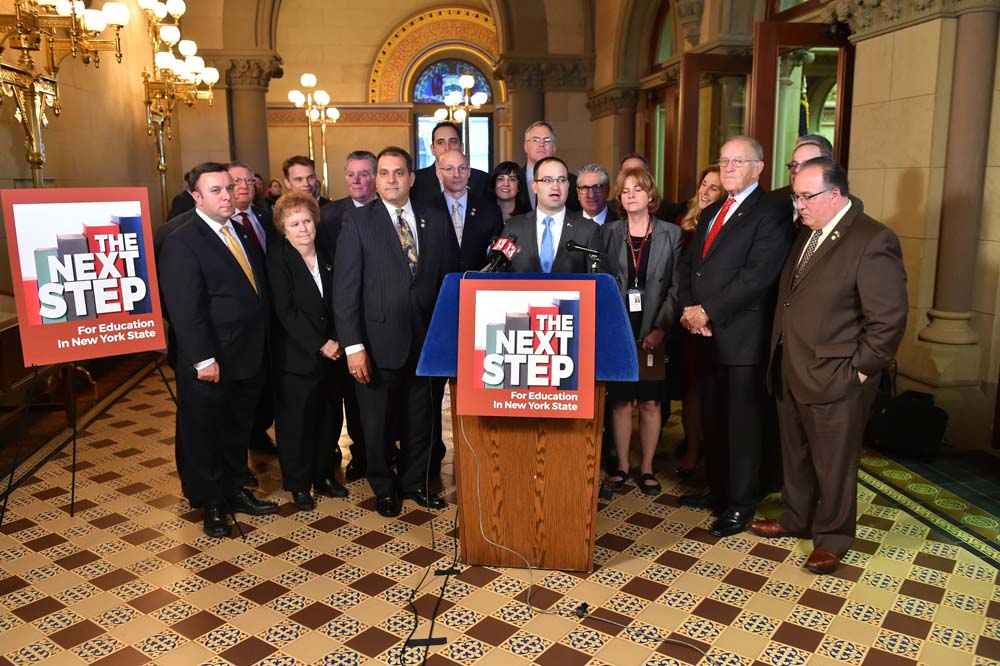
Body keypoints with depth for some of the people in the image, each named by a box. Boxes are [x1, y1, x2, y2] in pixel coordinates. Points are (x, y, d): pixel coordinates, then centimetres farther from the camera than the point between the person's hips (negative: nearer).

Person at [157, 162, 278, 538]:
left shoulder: (241, 233, 11)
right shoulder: (181, 243, -14)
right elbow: (185, 310, -19)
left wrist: (263, 344, 9)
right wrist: (204, 359, -21)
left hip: (249, 358, 7)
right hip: (210, 364, -7)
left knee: (238, 430, 20)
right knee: (203, 435, 10)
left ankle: (234, 491, 37)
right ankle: (210, 504, 26)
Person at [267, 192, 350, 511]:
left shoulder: (326, 256, 8)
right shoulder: (278, 259, -8)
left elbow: (336, 304, 10)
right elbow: (285, 311, -15)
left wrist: (336, 340, -4)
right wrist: (320, 344, -16)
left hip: (330, 352, 5)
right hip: (295, 356, -5)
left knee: (328, 416, 12)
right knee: (296, 421, 4)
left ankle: (324, 474, 29)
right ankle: (298, 484, 20)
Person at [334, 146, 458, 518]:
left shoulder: (435, 220, 5)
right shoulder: (357, 221, -4)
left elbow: (447, 279, 7)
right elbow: (345, 288, -8)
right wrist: (353, 346, -14)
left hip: (424, 341, 3)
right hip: (378, 343, -2)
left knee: (419, 420, 16)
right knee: (377, 423, 13)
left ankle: (415, 482, 37)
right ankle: (384, 488, 34)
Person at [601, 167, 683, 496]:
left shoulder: (671, 234, 4)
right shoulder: (608, 233, 7)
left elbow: (676, 287, 0)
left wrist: (660, 328, -10)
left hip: (653, 333, -1)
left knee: (650, 402, 3)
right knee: (620, 401, 4)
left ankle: (646, 468, 17)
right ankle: (622, 466, 18)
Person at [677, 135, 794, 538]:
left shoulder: (769, 213, -8)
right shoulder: (710, 213, 18)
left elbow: (756, 276, -19)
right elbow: (688, 265, 14)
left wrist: (707, 311, -16)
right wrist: (690, 309, -2)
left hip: (742, 337, -7)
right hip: (707, 336, 7)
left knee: (743, 422, 3)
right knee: (712, 419, 16)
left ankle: (740, 505, 17)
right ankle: (717, 489, 31)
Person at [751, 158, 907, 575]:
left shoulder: (873, 241, -15)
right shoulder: (805, 234, 10)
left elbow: (889, 319, -16)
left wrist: (859, 370, -13)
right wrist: (780, 359, 12)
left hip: (834, 380, -7)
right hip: (789, 373, 8)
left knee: (833, 464, 9)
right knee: (796, 457, 21)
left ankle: (832, 538, 27)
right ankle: (796, 520, 39)